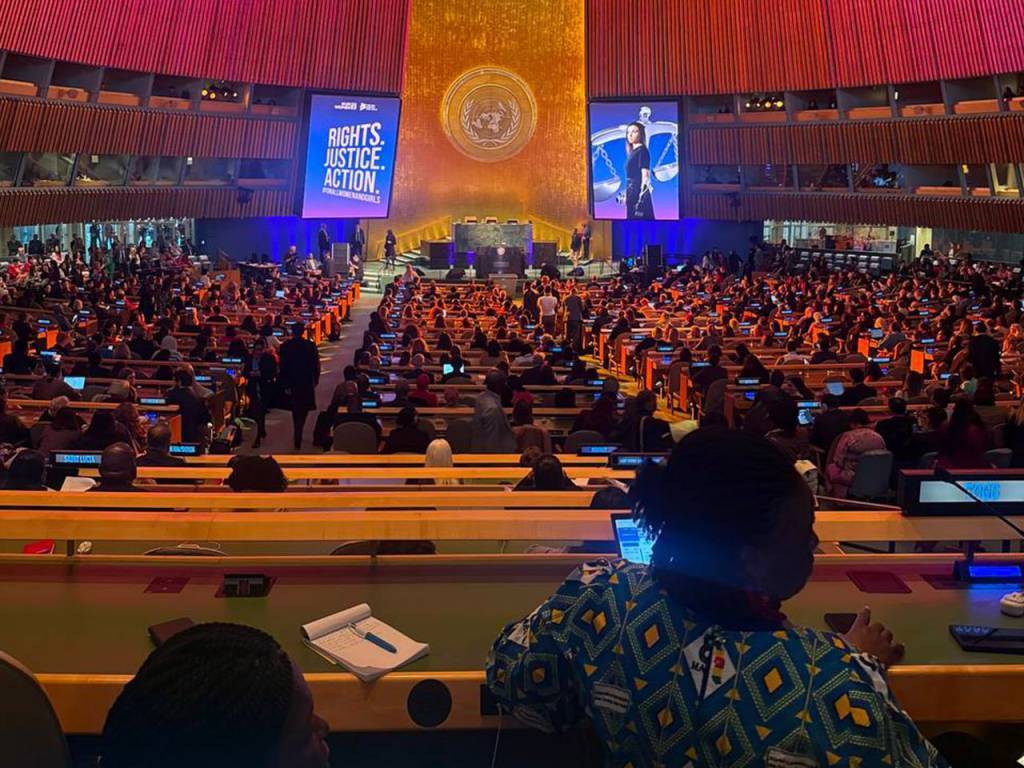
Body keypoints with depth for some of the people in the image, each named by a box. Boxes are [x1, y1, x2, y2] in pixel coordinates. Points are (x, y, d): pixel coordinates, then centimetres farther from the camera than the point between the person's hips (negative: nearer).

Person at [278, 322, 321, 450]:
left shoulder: (285, 346, -7)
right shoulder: (311, 346, -7)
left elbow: (283, 367, -7)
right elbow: (316, 365, -3)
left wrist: (285, 385, -3)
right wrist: (315, 380, 10)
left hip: (291, 383, 1)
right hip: (306, 383, -1)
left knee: (296, 410, 18)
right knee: (303, 411, 4)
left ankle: (297, 436, 27)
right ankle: (297, 439, -10)